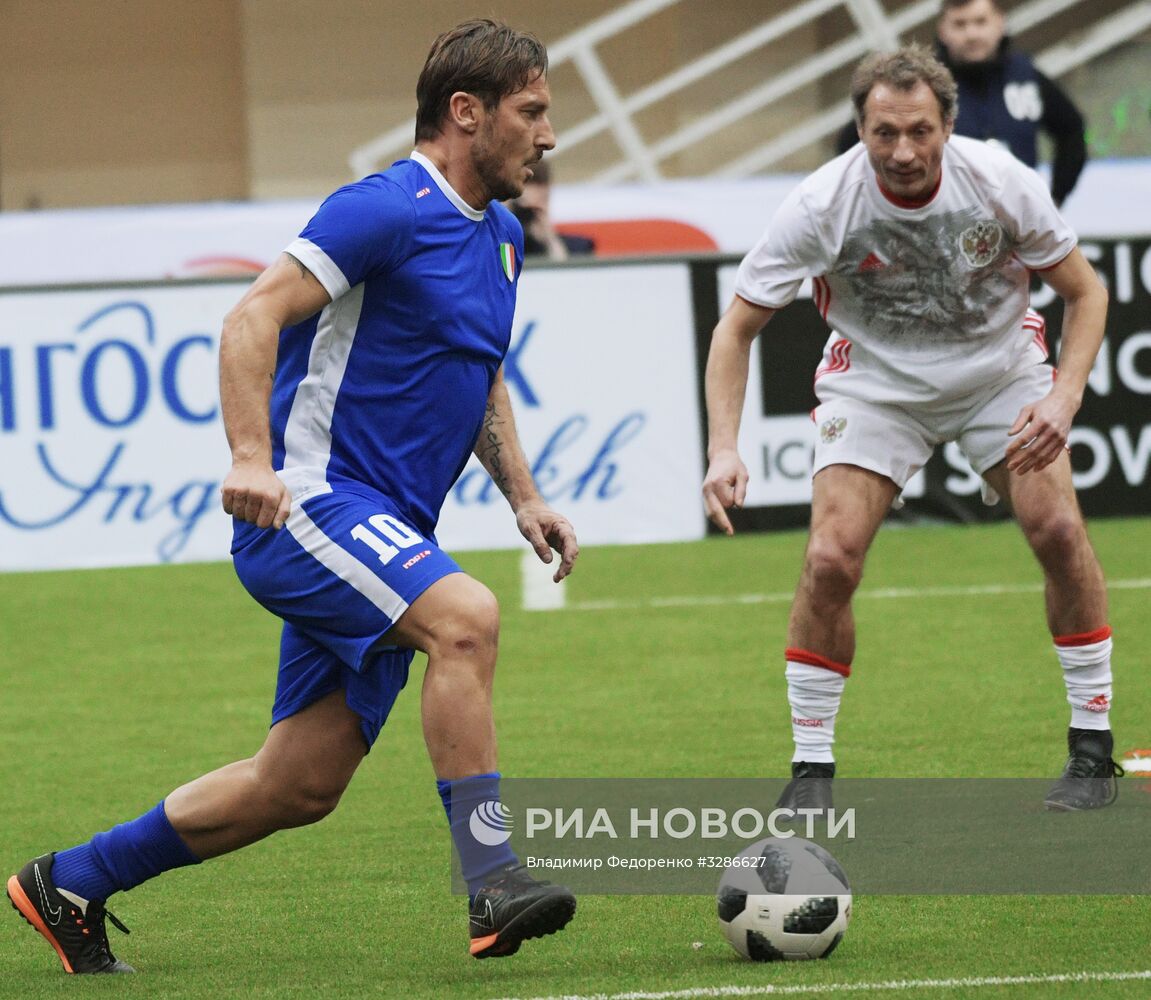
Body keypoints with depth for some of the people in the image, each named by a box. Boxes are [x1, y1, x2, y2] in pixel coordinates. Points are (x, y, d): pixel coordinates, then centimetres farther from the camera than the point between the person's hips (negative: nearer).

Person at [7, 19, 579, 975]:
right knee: (466, 616, -32)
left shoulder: (500, 237, 17)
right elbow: (255, 317, -19)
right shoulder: (387, 209, -12)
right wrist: (253, 460, -30)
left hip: (384, 535, 9)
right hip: (308, 503, -9)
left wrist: (523, 497, 16)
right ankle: (492, 883, -32)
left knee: (302, 786, 5)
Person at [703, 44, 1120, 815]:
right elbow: (736, 328, -16)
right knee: (830, 558, -17)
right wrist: (724, 449, -29)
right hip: (875, 381, -1)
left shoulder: (1000, 182, -22)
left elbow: (1085, 291, -8)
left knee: (1058, 528, -15)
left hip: (999, 368, 1)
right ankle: (811, 769, -1)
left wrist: (1064, 398, -24)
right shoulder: (821, 206, -25)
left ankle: (1093, 750, 1)